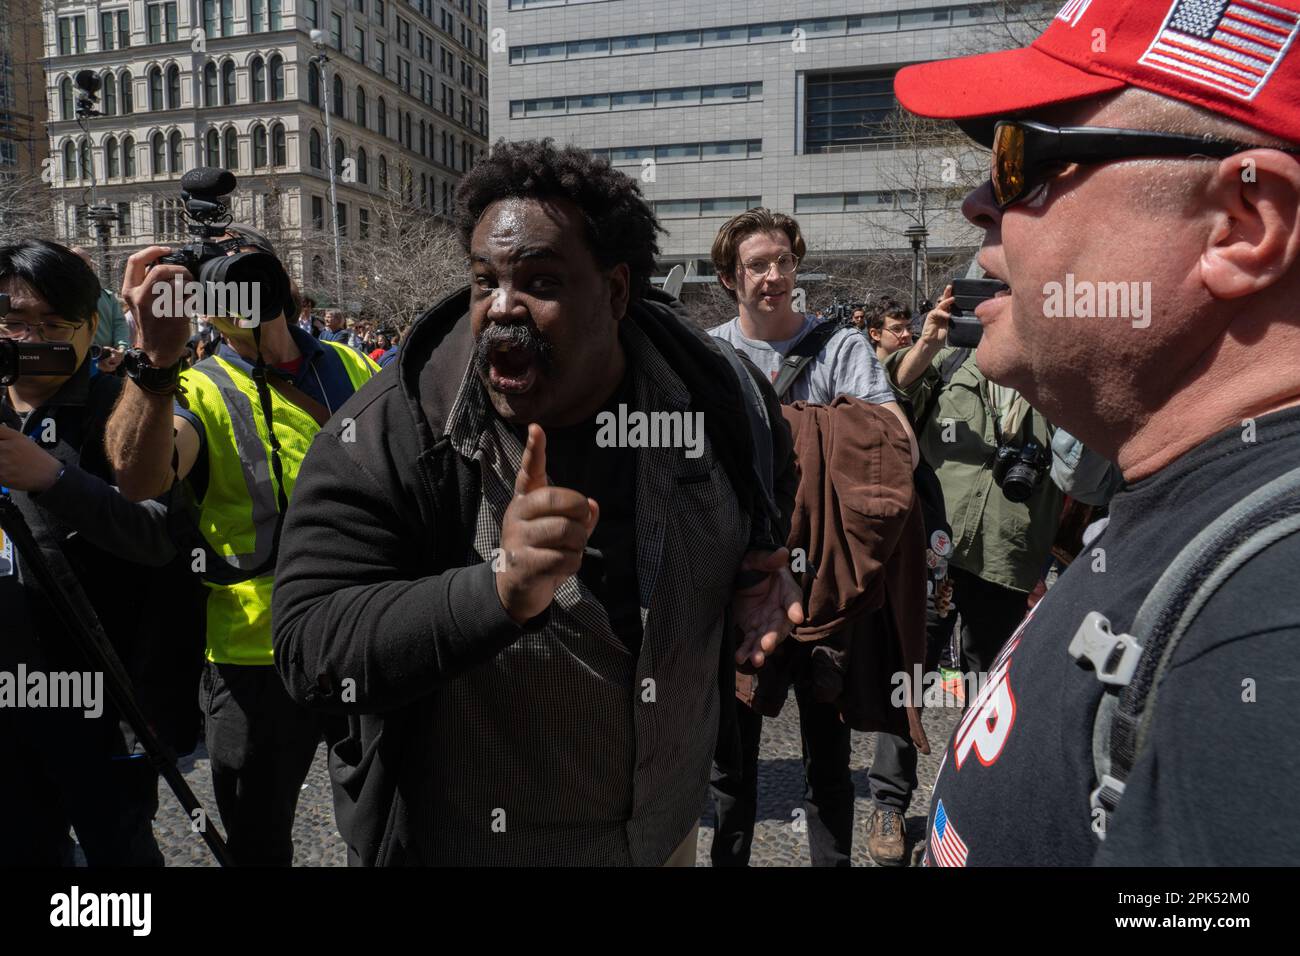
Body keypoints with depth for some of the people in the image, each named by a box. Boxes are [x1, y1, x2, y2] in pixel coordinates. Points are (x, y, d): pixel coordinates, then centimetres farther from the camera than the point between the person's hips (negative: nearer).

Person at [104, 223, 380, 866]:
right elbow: (138, 478, -31)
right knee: (259, 840, 18)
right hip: (261, 657, -3)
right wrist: (156, 358, -46)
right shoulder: (201, 394, -9)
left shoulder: (352, 368, 3)